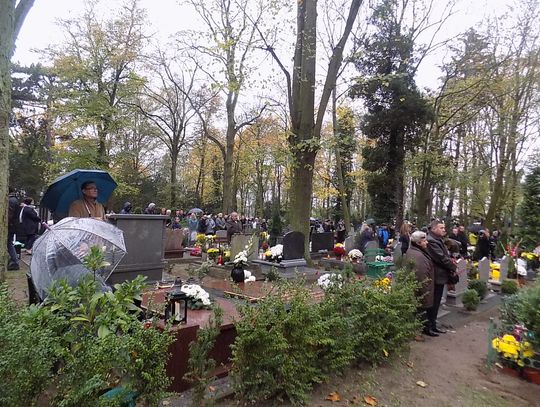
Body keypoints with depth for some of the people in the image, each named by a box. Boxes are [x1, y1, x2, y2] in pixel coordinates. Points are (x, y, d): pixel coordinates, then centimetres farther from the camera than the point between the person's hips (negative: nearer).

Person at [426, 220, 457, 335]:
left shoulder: (438, 240, 14)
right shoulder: (431, 241, -21)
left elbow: (445, 255, 18)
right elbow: (441, 258, -22)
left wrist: (450, 260, -3)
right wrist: (453, 267, -7)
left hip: (439, 276, 10)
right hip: (437, 277, -10)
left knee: (435, 302, 17)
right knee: (434, 303, 1)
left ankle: (432, 324, 28)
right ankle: (431, 326, 13)